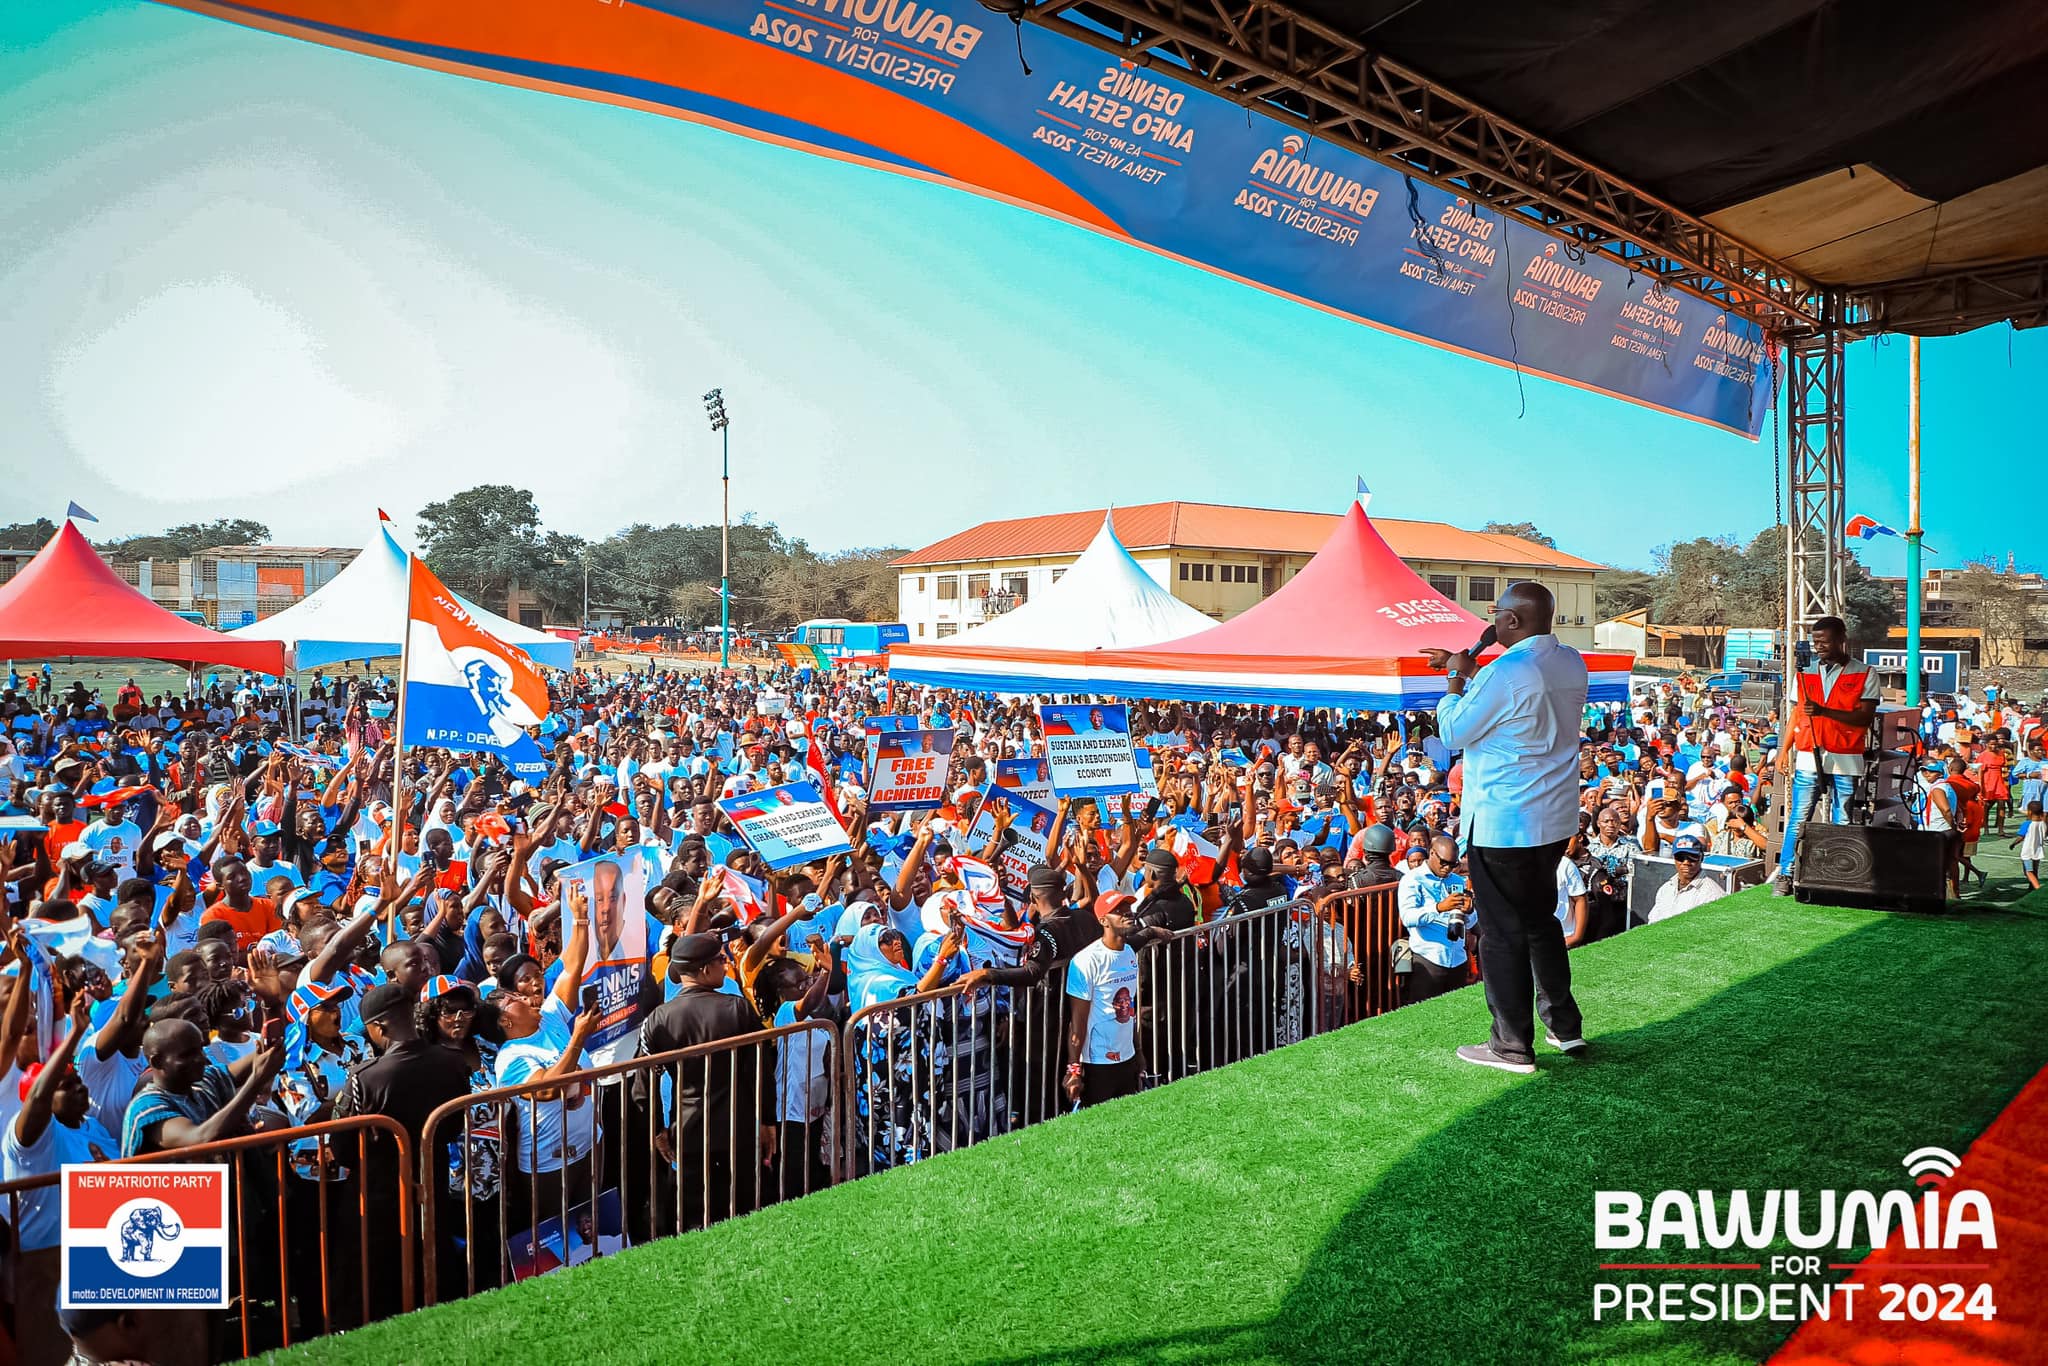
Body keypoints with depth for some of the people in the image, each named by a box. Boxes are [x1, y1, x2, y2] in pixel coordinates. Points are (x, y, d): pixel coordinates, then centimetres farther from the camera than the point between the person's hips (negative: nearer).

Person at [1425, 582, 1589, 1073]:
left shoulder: (1506, 672, -21)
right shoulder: (1572, 663, 6)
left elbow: (1454, 732, -11)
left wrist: (1455, 680, 2)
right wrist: (1471, 671, 22)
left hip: (1501, 824, -8)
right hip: (1555, 818, 8)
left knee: (1503, 934, 2)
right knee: (1541, 921, 21)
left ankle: (1513, 1046, 11)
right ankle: (1565, 1026, 30)